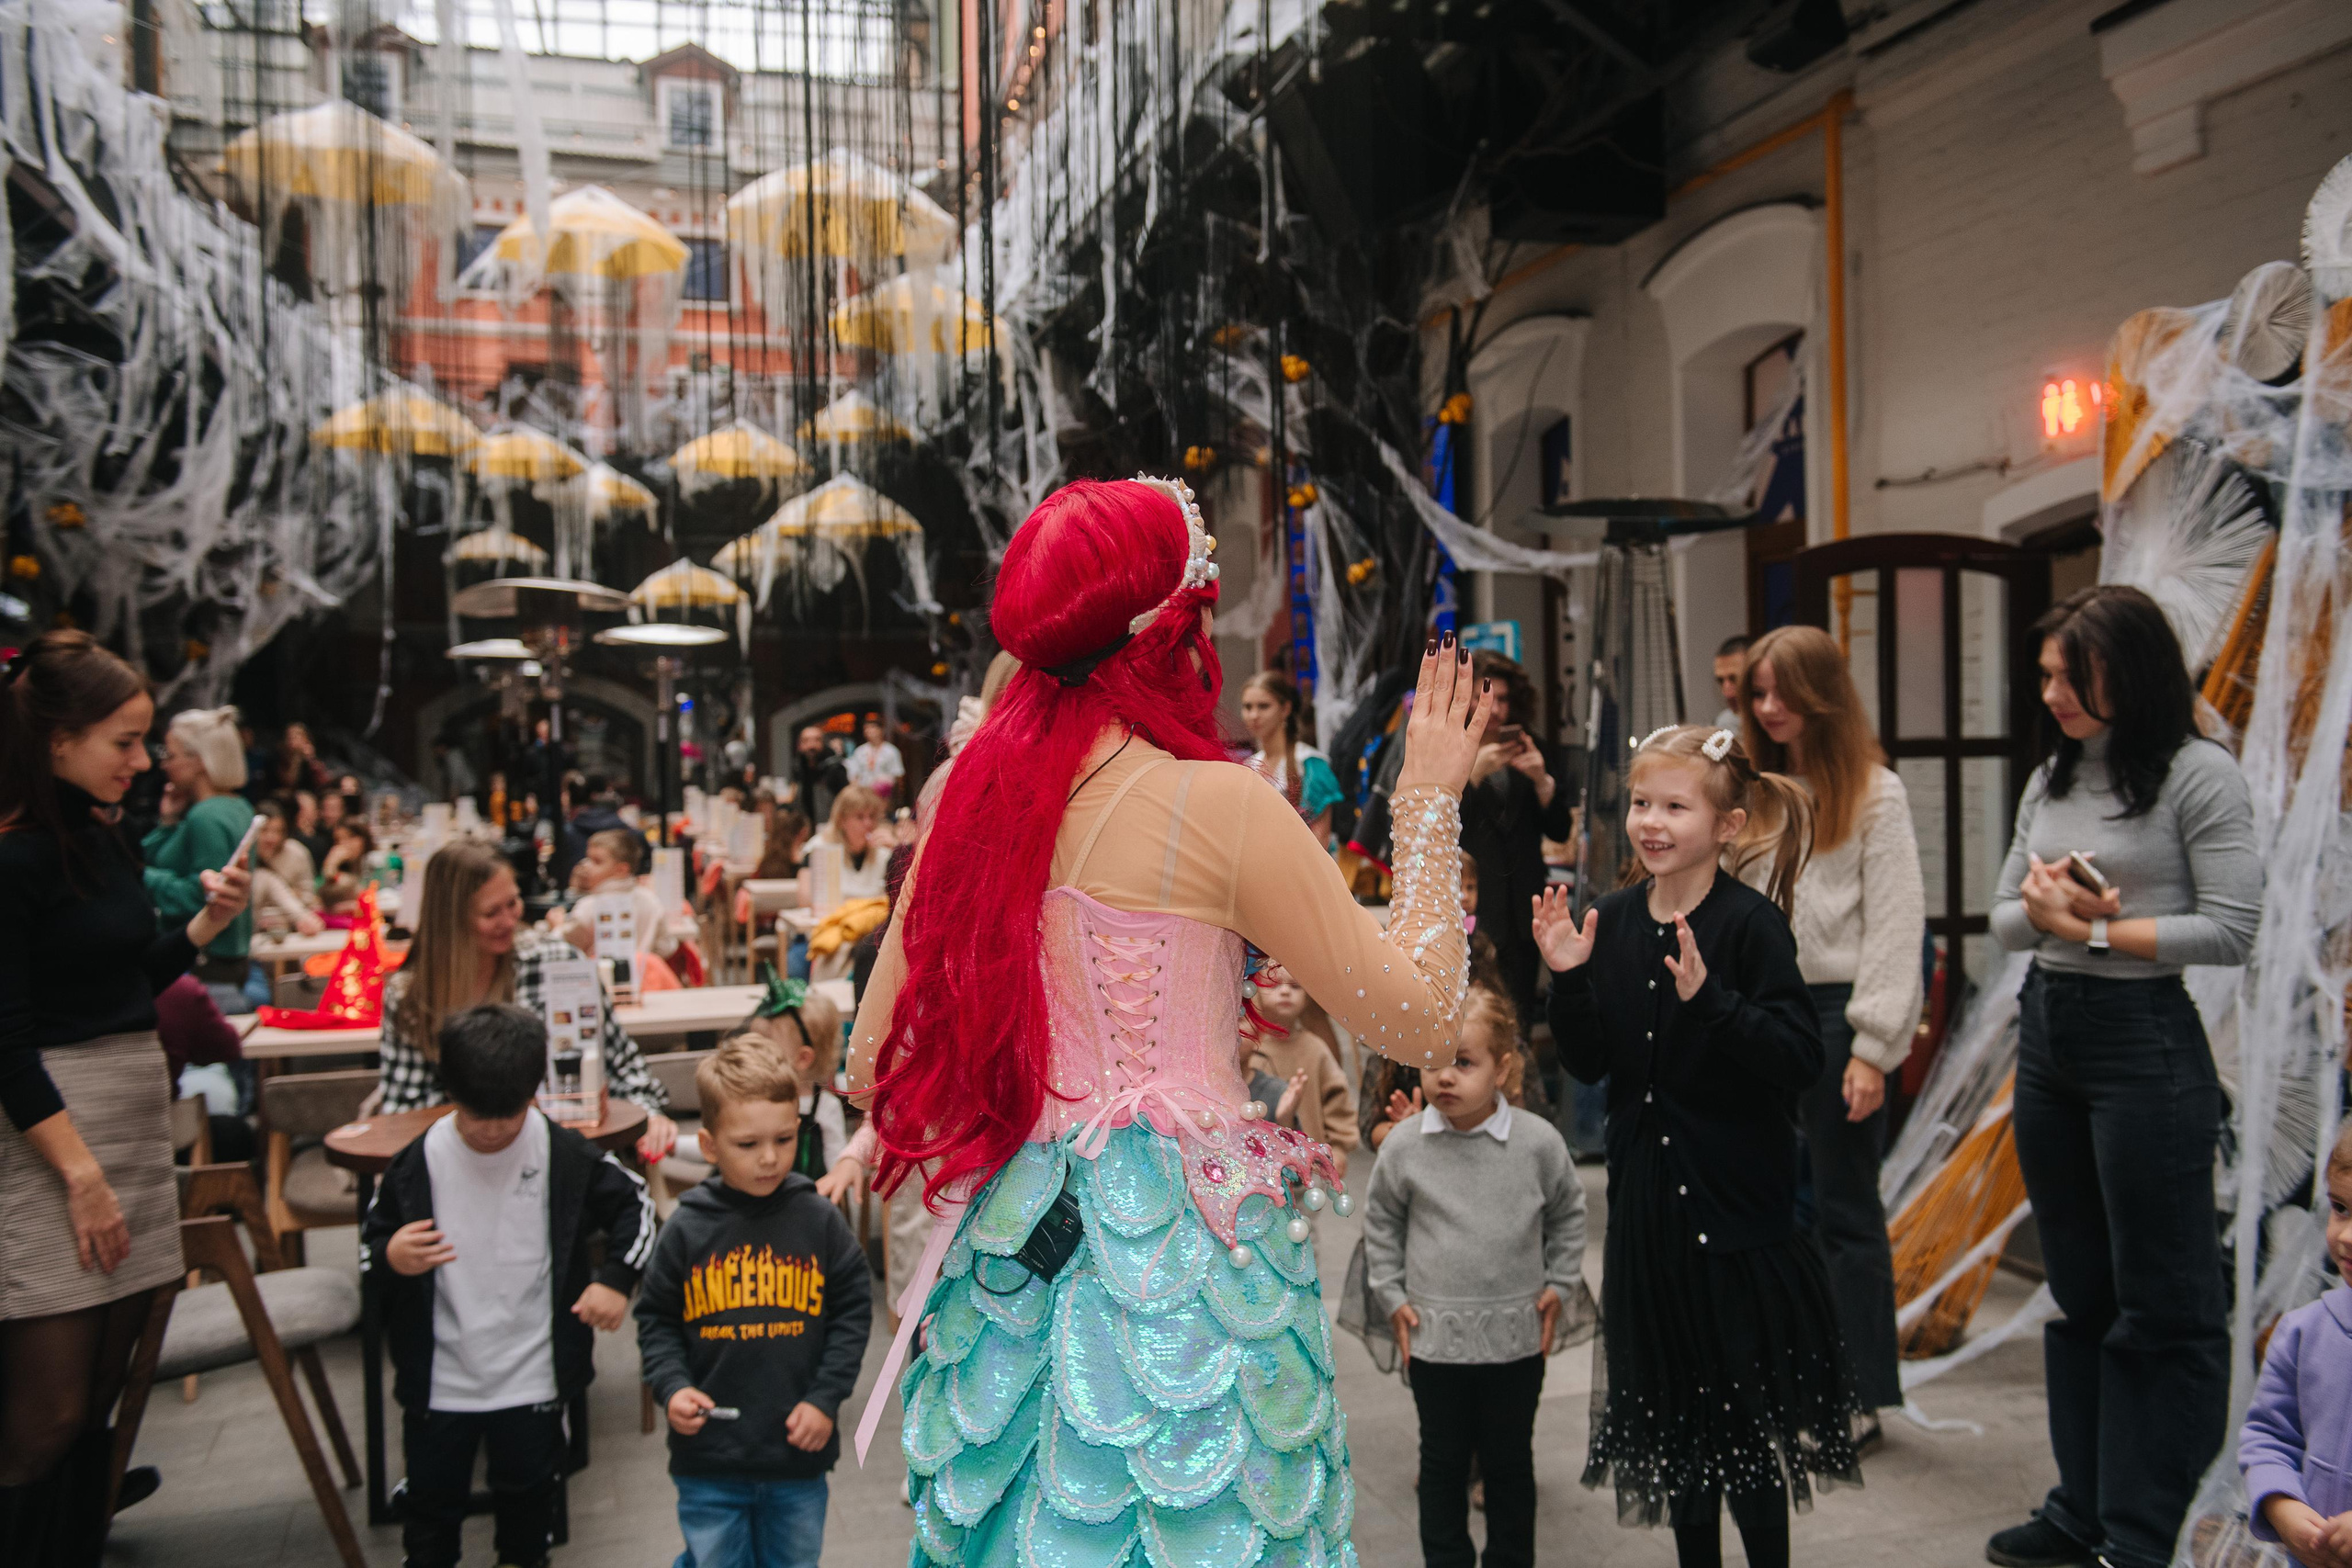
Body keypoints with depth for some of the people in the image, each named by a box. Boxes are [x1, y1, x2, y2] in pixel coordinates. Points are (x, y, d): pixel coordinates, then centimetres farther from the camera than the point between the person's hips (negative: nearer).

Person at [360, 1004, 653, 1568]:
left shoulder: (567, 1156, -11)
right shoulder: (417, 1163, -12)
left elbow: (634, 1202, 1)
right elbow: (372, 1240, -1)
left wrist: (617, 1277, -10)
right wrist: (389, 1258, -23)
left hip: (532, 1378, 0)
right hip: (440, 1379, 0)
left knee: (528, 1496, 19)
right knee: (432, 1500, 15)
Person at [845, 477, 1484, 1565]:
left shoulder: (976, 798, 3)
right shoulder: (1217, 802, -14)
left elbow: (874, 1066, 8)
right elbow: (1421, 1020, -9)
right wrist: (1428, 800, 1)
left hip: (1016, 1248, 6)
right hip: (1178, 1248, -6)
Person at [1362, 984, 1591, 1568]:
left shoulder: (1539, 1141, -10)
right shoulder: (1405, 1144, -9)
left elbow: (1568, 1212, 6)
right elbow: (1381, 1221, 5)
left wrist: (1559, 1284, 4)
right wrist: (1390, 1295, 1)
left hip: (1517, 1335, 0)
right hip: (1434, 1335, 0)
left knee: (1510, 1460, 16)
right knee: (1443, 1459, 15)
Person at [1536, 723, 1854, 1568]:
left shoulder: (1752, 922, -14)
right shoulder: (1612, 921, 2)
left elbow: (1800, 1060, -21)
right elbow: (1589, 1064, 5)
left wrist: (1708, 998, -32)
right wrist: (1569, 978, -9)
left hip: (1735, 1202, -5)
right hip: (1645, 1196, 6)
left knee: (1743, 1413, 6)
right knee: (1671, 1402, 18)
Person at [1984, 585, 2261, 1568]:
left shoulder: (2199, 776, -9)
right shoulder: (2050, 779, 10)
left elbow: (2230, 931, -14)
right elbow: (2002, 916, 12)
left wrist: (2098, 931, -12)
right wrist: (2040, 909, -9)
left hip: (2144, 1037, -7)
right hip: (2045, 1030, 7)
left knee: (2164, 1303, 2)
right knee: (2079, 1289, 16)